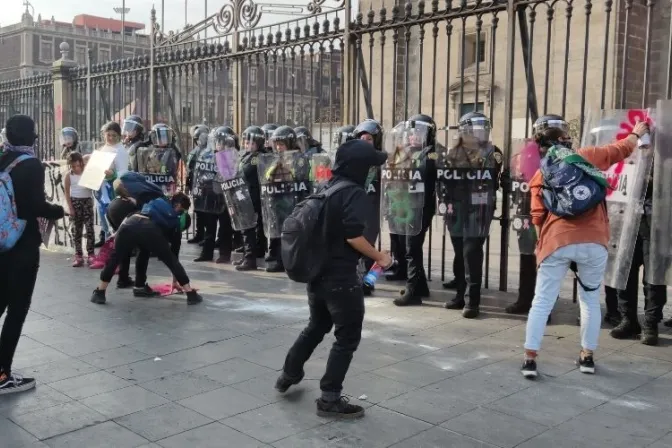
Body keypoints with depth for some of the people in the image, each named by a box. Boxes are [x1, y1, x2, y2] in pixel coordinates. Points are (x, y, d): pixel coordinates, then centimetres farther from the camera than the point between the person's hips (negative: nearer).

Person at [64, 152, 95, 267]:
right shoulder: (69, 175, -1)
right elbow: (67, 192, 1)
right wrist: (70, 207, -4)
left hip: (87, 201, -1)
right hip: (75, 202, 1)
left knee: (89, 228, -4)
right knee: (76, 230, 5)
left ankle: (90, 255, 1)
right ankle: (78, 256, 10)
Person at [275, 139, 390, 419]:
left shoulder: (327, 189, 10)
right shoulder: (354, 193, -15)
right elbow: (353, 236, -24)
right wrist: (379, 257, -12)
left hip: (316, 271, 9)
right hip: (341, 276, -9)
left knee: (317, 326, 28)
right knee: (347, 337, 4)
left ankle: (289, 374, 40)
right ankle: (330, 399, 8)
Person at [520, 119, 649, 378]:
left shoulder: (540, 176, 13)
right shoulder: (587, 156, 12)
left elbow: (538, 217, 9)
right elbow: (622, 149, 29)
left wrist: (543, 244, 22)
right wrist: (637, 133, 48)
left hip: (556, 242, 0)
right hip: (593, 242, 0)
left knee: (542, 302, 5)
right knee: (591, 300, 18)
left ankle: (530, 359, 2)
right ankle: (587, 357, 26)